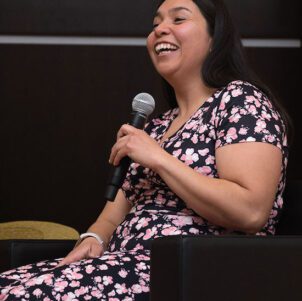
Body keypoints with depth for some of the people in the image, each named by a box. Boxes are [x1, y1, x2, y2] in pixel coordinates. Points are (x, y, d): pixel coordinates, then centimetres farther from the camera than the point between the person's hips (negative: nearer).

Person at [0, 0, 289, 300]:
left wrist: (159, 159, -12)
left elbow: (251, 212, -16)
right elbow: (117, 215, 23)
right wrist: (93, 239, -1)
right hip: (128, 268, 8)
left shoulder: (241, 99, -1)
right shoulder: (156, 126, 24)